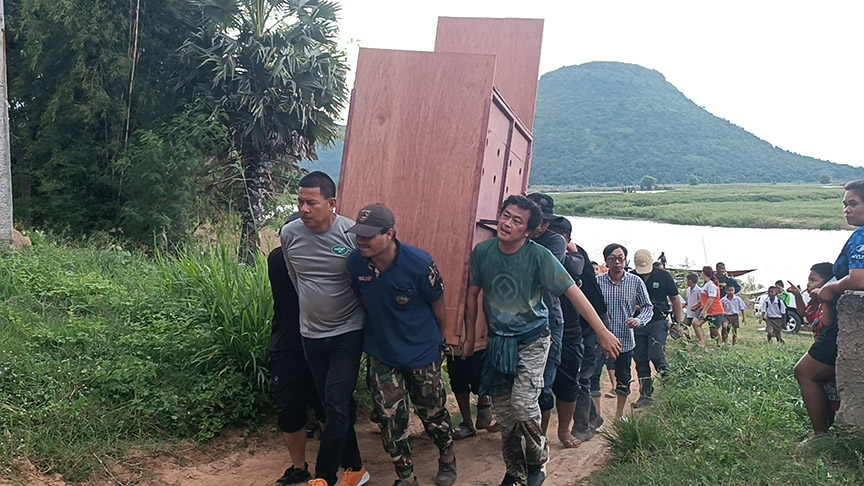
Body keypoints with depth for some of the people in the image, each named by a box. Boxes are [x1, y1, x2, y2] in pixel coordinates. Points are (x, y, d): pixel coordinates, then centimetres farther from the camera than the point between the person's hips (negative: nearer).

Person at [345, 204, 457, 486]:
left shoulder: (419, 264, -26)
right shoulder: (355, 262, -15)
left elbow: (438, 306, -9)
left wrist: (439, 342, 5)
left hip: (422, 354, -3)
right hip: (382, 354, 3)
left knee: (432, 411, 14)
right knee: (390, 417, 7)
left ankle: (447, 458, 43)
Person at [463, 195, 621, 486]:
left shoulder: (539, 256, -18)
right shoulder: (482, 252, -8)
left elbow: (573, 292, -17)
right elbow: (472, 294, 5)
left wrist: (603, 333, -19)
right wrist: (470, 337, 10)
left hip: (532, 340, -3)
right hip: (498, 341, 4)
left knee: (523, 403, -19)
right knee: (503, 412, 7)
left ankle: (537, 462, 11)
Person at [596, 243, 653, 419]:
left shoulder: (636, 282, -2)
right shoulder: (597, 282, -6)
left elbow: (648, 307, 3)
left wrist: (638, 320, -15)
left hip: (625, 340, 2)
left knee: (623, 379, 15)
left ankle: (619, 415, 35)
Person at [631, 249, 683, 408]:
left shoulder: (663, 276, -3)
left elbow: (675, 299, 4)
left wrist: (679, 322, 2)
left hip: (658, 322, -2)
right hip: (638, 323, 3)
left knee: (656, 355, -16)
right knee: (640, 360, 5)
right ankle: (646, 395, 15)